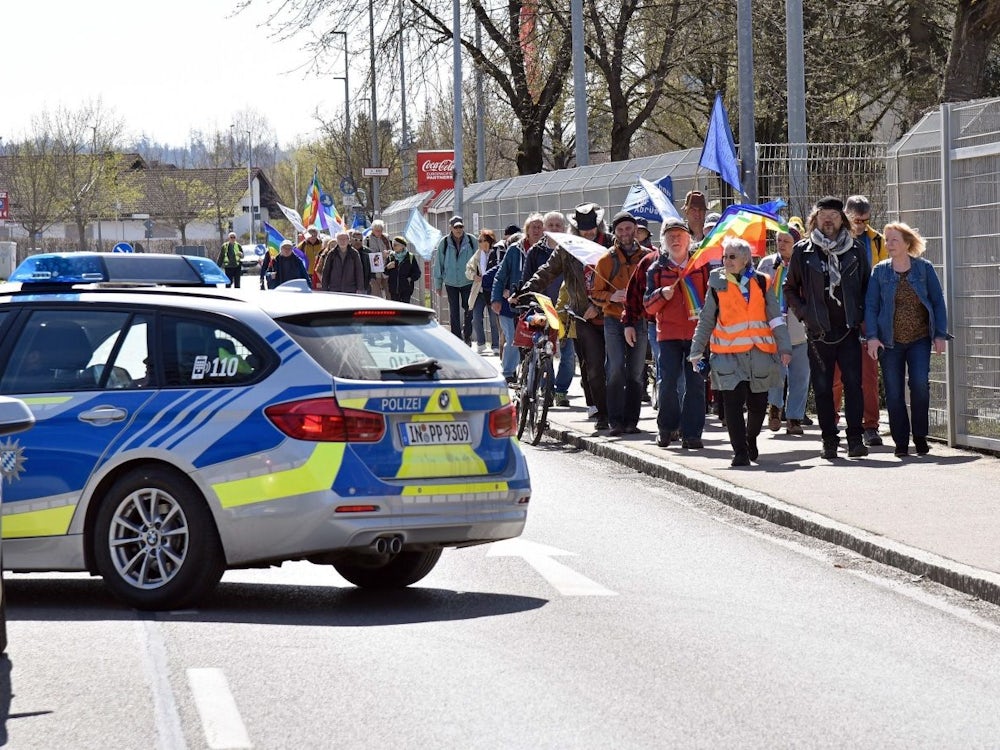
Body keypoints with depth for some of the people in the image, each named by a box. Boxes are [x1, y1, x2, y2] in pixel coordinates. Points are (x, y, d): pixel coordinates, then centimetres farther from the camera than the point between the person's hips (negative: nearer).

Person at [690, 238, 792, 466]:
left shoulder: (761, 282, 5)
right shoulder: (717, 284, 5)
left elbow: (776, 318, 6)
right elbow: (706, 321, 10)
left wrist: (784, 348, -2)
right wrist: (696, 352, 7)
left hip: (759, 352, 1)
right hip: (728, 355, -1)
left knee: (758, 404, 6)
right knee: (733, 404, -10)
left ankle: (751, 439, 34)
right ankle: (740, 451, -3)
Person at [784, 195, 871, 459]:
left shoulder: (855, 249, 6)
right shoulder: (803, 251, 4)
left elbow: (867, 285, 13)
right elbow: (789, 288, 13)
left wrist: (862, 314, 4)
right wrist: (803, 313, 1)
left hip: (848, 329, 0)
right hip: (818, 331, 0)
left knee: (853, 383, -7)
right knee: (822, 387, 3)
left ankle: (855, 439, -5)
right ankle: (829, 440, 9)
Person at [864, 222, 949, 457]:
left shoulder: (924, 268, 2)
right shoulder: (880, 271, 3)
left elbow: (938, 302, 5)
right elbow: (871, 305, 2)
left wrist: (940, 334, -1)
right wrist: (872, 336, -9)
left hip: (919, 340, -1)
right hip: (890, 341, 1)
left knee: (920, 383, -16)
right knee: (893, 392, 0)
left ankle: (920, 436, 0)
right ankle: (901, 442, 10)